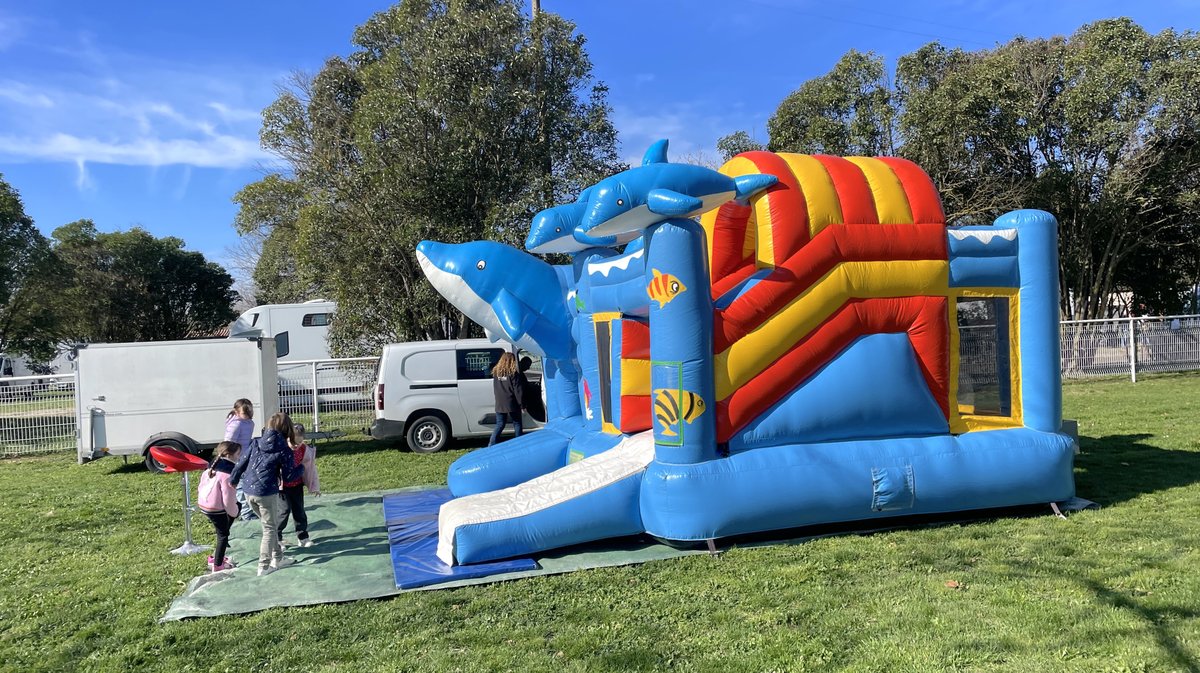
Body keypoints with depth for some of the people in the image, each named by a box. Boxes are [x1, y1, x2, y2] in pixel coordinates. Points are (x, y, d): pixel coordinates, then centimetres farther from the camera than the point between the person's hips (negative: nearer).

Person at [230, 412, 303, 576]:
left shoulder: (255, 443, 6)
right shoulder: (284, 451, -9)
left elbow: (241, 462, 10)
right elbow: (288, 476, -5)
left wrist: (233, 479, 25)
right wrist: (301, 469, 14)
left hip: (248, 492, 6)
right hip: (267, 493, -6)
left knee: (271, 525, 21)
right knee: (270, 529, 9)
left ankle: (277, 559, 29)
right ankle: (263, 566, 9)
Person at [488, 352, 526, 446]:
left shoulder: (496, 372, 3)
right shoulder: (513, 373, -13)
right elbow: (518, 391, -12)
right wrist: (522, 405, -6)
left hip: (499, 405, 4)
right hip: (512, 405, -4)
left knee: (500, 424, 12)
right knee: (517, 424, 11)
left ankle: (491, 445, 1)